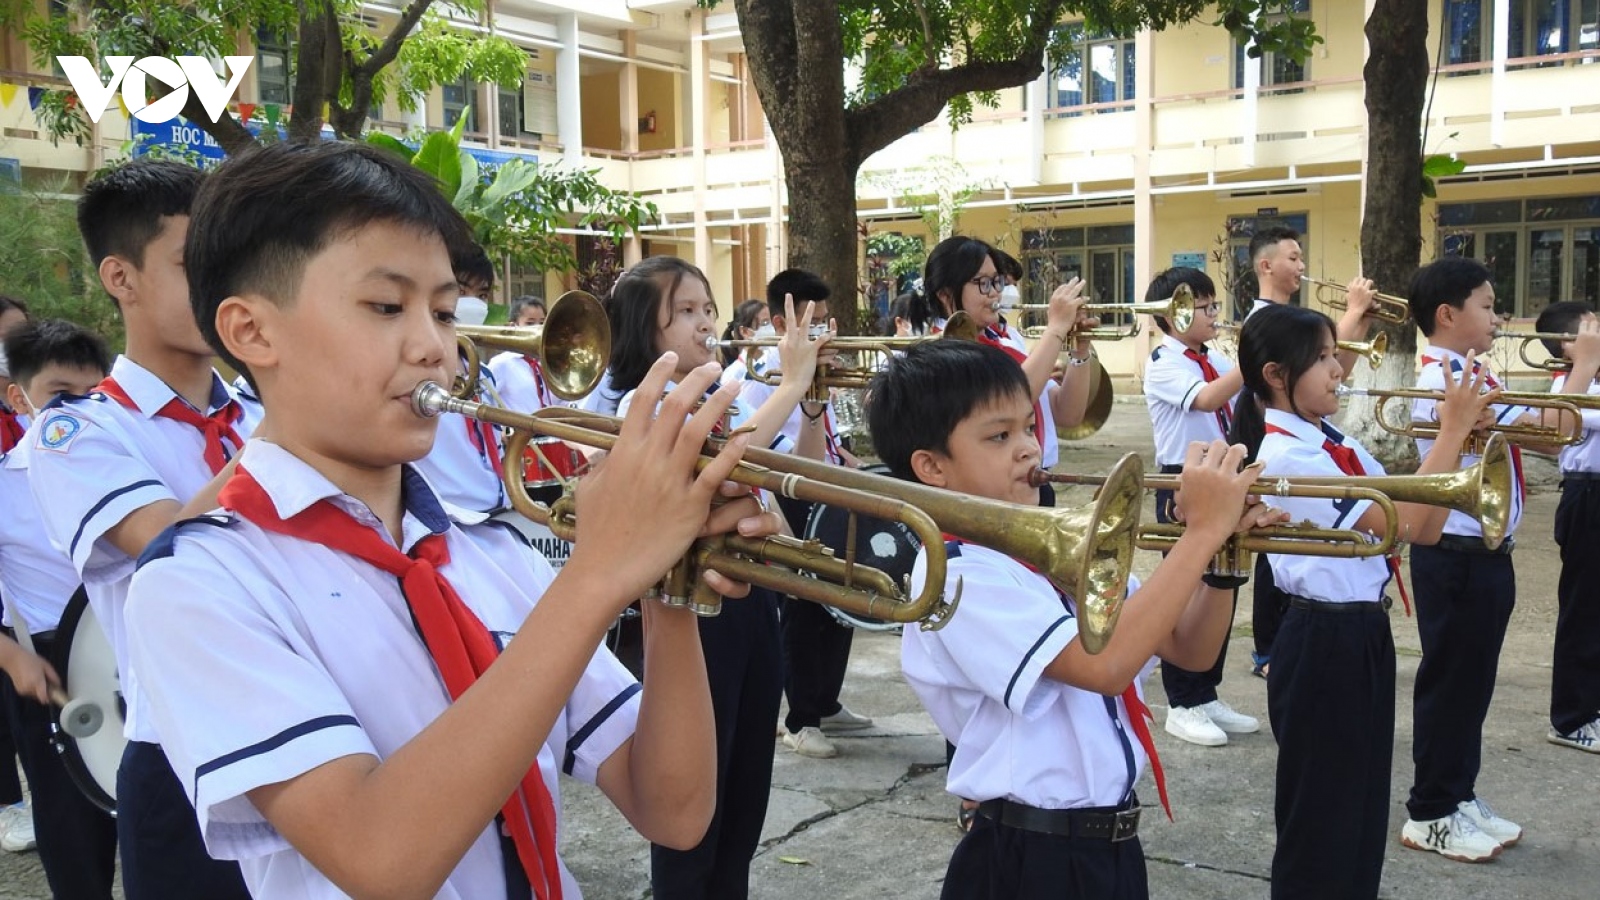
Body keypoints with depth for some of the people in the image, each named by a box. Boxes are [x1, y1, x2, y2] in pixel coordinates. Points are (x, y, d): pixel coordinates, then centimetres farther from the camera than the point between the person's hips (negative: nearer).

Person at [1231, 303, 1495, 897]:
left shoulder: (1337, 444, 8)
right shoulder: (1285, 456, -19)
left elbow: (1424, 529, 6)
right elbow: (1404, 523, -22)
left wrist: (1458, 438, -2)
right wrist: (1453, 429, -16)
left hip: (1365, 635, 9)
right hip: (1322, 645, -9)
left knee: (1363, 810, 19)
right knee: (1321, 818, 4)